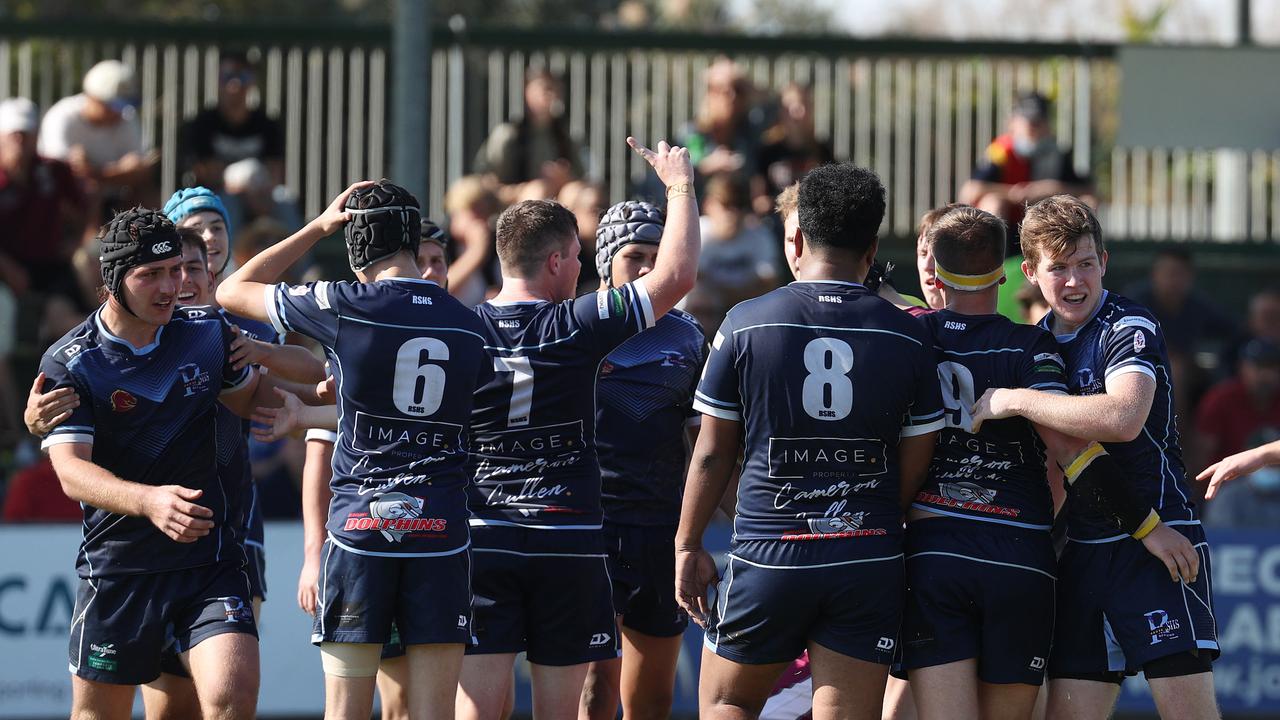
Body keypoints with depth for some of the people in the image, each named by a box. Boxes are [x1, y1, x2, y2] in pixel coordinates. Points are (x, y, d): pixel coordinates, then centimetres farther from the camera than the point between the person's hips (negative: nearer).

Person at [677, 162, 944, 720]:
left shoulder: (745, 324, -4)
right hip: (869, 559, 1)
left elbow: (713, 452, 1)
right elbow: (914, 469, 4)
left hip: (767, 554, -1)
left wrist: (688, 546, 12)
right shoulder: (907, 336, 0)